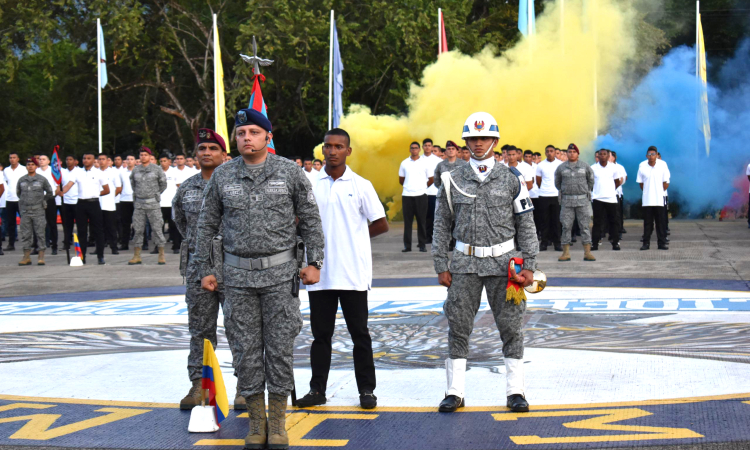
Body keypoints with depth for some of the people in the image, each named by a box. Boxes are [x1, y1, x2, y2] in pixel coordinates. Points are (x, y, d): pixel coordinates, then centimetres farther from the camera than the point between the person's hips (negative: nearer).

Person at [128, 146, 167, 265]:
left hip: (152, 203, -3)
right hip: (139, 204, 3)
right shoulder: (135, 170, 9)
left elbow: (163, 184, 9)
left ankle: (161, 256, 2)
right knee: (138, 230, 4)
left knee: (157, 229, -3)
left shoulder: (157, 169, 0)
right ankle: (136, 256, 10)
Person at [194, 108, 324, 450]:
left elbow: (310, 218, 4)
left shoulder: (290, 172, 0)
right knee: (246, 348, 4)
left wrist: (314, 262, -1)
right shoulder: (222, 175, 3)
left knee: (280, 346, 1)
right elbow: (207, 225, 10)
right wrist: (204, 269, 8)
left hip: (280, 273, -1)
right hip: (238, 274, 2)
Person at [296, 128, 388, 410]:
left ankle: (367, 390, 13)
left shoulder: (360, 185, 0)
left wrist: (352, 237, 5)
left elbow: (381, 225, 3)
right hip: (319, 272, 2)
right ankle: (317, 389, 17)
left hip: (353, 273, -2)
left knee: (359, 334, 5)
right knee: (320, 334, 9)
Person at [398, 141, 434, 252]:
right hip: (407, 195, 2)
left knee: (422, 220, 1)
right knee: (407, 220, 2)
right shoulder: (404, 163, 10)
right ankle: (407, 245, 6)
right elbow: (401, 180, 19)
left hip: (421, 194, -1)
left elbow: (431, 180, 10)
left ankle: (422, 244, 7)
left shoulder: (425, 162, 4)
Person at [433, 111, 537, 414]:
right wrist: (441, 266, 2)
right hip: (465, 264, 1)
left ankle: (515, 391, 11)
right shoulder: (453, 180, 5)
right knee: (458, 327, 2)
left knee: (511, 327, 2)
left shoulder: (511, 179, 3)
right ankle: (455, 392, 11)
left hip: (502, 262, -1)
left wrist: (529, 265, -3)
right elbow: (442, 225, 8)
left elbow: (526, 224, 4)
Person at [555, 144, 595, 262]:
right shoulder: (561, 168, 6)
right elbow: (557, 182, 19)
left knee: (584, 225, -1)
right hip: (566, 200, 1)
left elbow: (591, 180, 16)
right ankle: (566, 252, 5)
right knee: (566, 226, 0)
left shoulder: (585, 167, 4)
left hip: (582, 200, -1)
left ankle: (587, 252, 1)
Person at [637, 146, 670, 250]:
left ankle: (662, 243, 6)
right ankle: (646, 243, 8)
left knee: (660, 222, 1)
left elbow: (666, 183, 5)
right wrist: (647, 191, 6)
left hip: (659, 199, 0)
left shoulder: (662, 165, -3)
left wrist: (660, 191, 4)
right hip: (646, 200, 0)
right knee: (647, 222, 3)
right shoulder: (642, 166, -1)